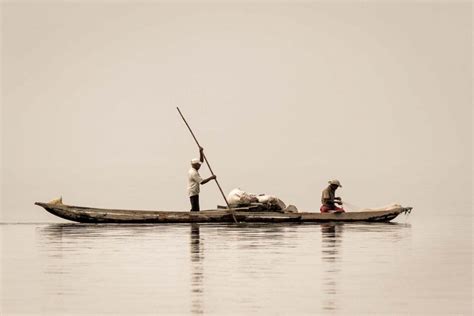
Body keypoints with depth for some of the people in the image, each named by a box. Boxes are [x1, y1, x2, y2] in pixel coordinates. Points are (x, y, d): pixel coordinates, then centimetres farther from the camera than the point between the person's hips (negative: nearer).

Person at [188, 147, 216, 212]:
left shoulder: (193, 170, 12)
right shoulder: (193, 173, -18)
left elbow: (201, 161, 19)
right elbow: (201, 182, -20)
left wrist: (201, 152, 7)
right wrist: (211, 178, -14)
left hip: (194, 192, 10)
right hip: (193, 193, -10)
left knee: (196, 209, 8)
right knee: (195, 209, -13)